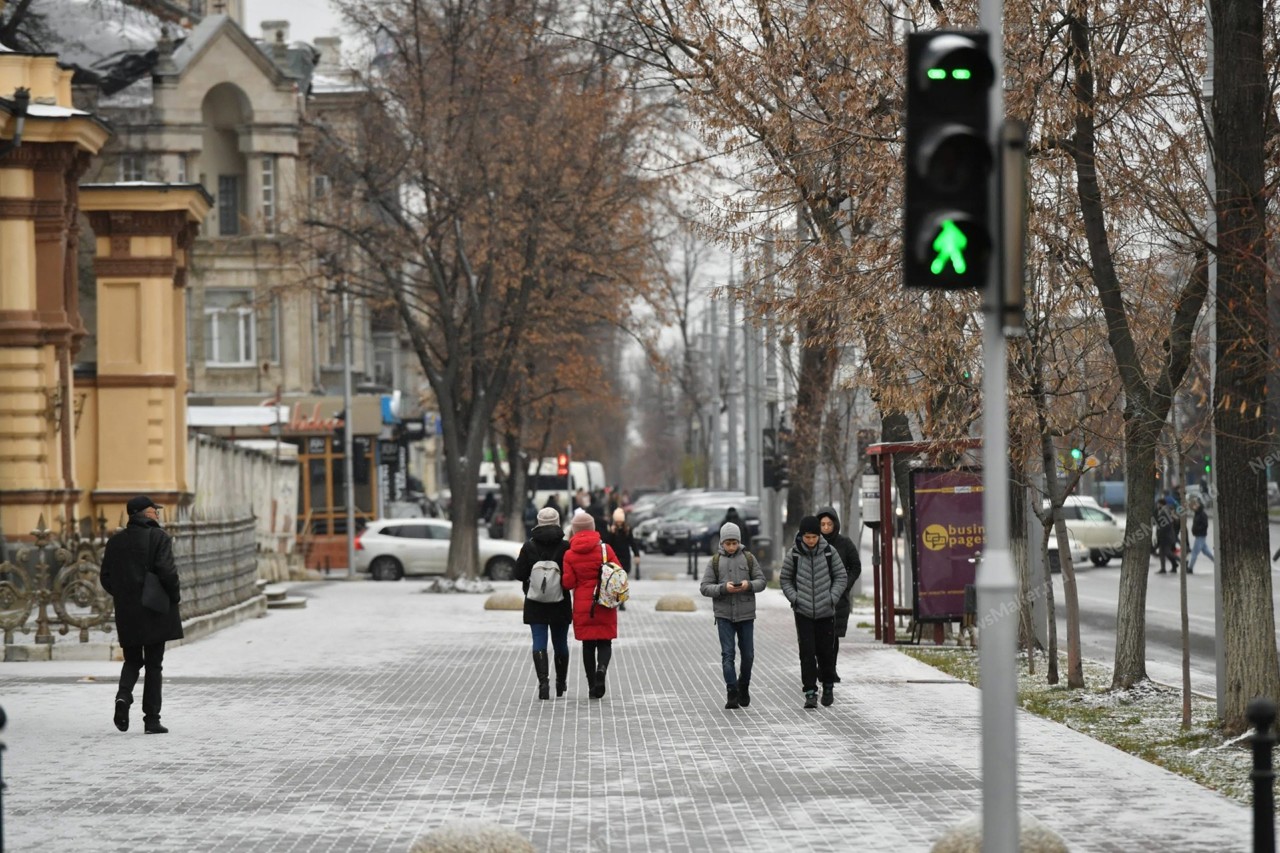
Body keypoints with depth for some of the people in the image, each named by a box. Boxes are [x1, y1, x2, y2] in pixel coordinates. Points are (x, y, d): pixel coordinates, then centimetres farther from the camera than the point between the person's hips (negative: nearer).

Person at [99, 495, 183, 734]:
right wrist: (175, 596, -4)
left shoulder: (116, 541, 6)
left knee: (132, 660, 17)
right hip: (155, 611, -4)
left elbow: (106, 578, 6)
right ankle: (152, 719, 4)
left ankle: (123, 696, -12)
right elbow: (166, 571, -19)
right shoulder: (159, 537, -8)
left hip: (126, 613, 4)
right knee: (154, 665, 5)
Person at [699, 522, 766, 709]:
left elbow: (761, 581, 4)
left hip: (746, 614, 1)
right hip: (724, 614, -1)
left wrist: (749, 585, -17)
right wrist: (723, 588, -19)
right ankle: (732, 692, -5)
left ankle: (743, 686, 30)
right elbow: (705, 587, -3)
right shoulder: (715, 562, 1)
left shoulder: (748, 558, 4)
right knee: (727, 654, -7)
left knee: (748, 654, 8)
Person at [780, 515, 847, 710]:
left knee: (826, 651, 9)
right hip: (803, 612, -1)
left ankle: (827, 687, 30)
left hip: (826, 612, 1)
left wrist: (832, 597, -7)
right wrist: (794, 598, -7)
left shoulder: (829, 552, -2)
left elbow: (841, 577, 5)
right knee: (807, 653, -7)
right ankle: (810, 693, -4)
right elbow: (785, 580, 7)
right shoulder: (793, 555, -3)